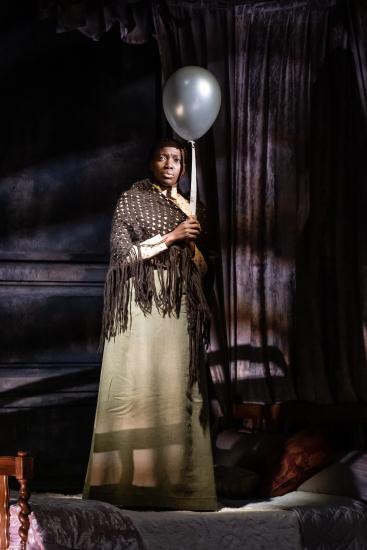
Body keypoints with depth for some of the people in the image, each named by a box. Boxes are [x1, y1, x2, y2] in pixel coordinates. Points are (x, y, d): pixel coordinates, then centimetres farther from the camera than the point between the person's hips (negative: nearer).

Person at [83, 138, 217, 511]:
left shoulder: (184, 206, 17)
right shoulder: (132, 200, 1)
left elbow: (199, 267, 20)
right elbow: (123, 252, -9)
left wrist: (192, 243, -2)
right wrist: (170, 237, -12)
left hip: (177, 308, 6)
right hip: (142, 303, -5)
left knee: (175, 386, 0)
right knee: (140, 385, -10)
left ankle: (170, 476, 2)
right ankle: (129, 476, -8)